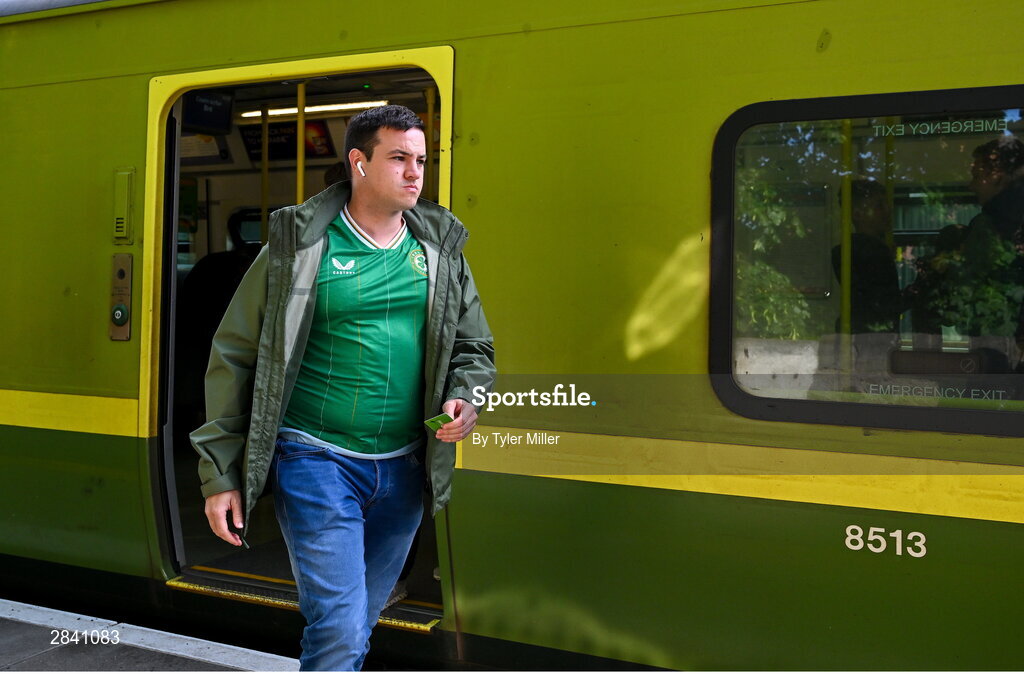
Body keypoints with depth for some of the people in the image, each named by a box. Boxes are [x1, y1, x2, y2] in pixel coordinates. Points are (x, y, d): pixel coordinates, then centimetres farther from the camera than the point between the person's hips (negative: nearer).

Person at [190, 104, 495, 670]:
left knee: (357, 624, 17)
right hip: (315, 462, -5)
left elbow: (473, 347, 17)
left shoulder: (440, 248, 8)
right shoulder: (299, 245, -5)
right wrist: (220, 476, -4)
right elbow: (233, 356, -2)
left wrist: (466, 399, -7)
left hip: (403, 470, 5)